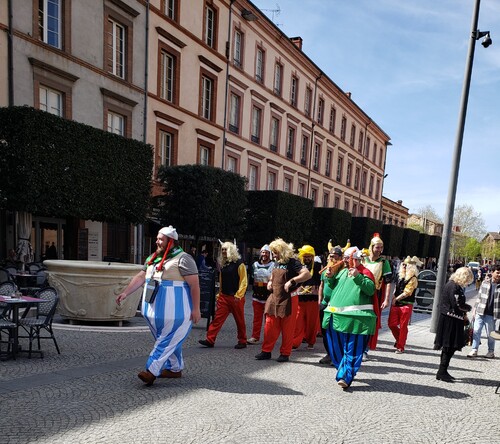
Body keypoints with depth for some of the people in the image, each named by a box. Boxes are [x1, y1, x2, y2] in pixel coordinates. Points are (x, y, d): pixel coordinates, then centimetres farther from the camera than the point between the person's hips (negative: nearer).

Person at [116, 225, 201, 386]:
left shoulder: (183, 258, -12)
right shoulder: (153, 258, 12)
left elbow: (194, 284, -15)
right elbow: (141, 277, 16)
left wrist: (196, 309, -18)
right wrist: (125, 293, 7)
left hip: (175, 311, -8)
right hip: (157, 311, 8)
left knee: (167, 341, -3)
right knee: (171, 340, 17)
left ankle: (151, 371, -2)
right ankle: (175, 368, 29)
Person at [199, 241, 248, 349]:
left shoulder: (239, 263, -9)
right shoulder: (223, 264, 12)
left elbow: (243, 281, -12)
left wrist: (238, 295, -17)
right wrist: (219, 294, 17)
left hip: (236, 297, -6)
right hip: (224, 296, 6)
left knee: (239, 320, 6)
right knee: (218, 318, 1)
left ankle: (242, 341, 19)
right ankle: (210, 340, 2)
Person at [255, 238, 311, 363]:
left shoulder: (292, 263, -12)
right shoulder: (276, 263, 11)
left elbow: (307, 274, -25)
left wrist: (292, 281, -31)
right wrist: (270, 281, 8)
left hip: (288, 300, -7)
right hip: (274, 298, 7)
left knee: (287, 329, 3)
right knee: (270, 326, 7)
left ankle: (285, 354, 14)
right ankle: (266, 351, 16)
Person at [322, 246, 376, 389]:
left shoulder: (364, 272, -3)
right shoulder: (342, 271, 17)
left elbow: (371, 289, -17)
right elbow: (333, 287, 28)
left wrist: (358, 276, -27)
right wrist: (331, 277, 9)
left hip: (355, 317, -7)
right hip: (336, 314, 7)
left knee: (352, 349, -4)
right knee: (336, 347, 16)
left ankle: (346, 377, -1)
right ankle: (343, 370, 33)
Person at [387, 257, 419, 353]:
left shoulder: (413, 279, -7)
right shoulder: (401, 277, 15)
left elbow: (406, 293, -13)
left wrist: (396, 299, -8)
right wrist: (393, 300, 4)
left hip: (406, 305, -7)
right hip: (396, 305, 7)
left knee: (403, 326, -1)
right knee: (391, 324, 4)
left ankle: (400, 347, 8)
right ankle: (399, 340, 28)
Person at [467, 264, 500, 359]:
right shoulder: (485, 283, 4)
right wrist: (475, 310, 8)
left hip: (491, 315, -2)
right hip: (480, 312, 2)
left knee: (490, 334, 8)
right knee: (476, 331, 0)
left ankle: (491, 351, 24)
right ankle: (474, 350, 9)